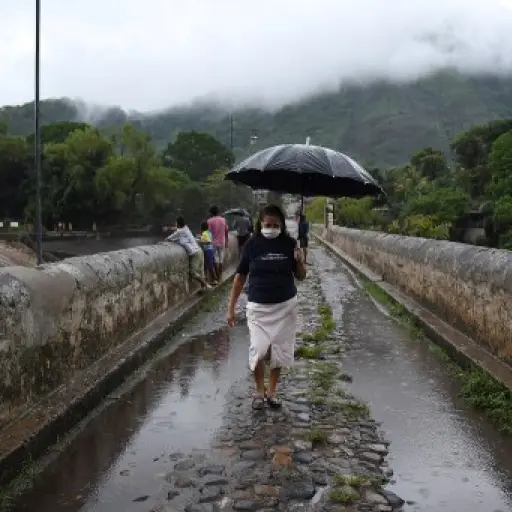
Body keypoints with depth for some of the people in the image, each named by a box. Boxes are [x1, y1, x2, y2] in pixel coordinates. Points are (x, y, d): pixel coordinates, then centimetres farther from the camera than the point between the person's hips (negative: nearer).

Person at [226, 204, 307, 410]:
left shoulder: (289, 243, -4)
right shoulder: (252, 244, -7)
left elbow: (300, 277, 3)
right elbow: (240, 276, -1)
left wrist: (300, 262, -19)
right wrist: (231, 307, -2)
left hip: (285, 306, 1)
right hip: (258, 307, -1)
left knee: (279, 351, 8)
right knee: (258, 350, -8)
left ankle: (271, 392, 27)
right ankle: (259, 391, 17)